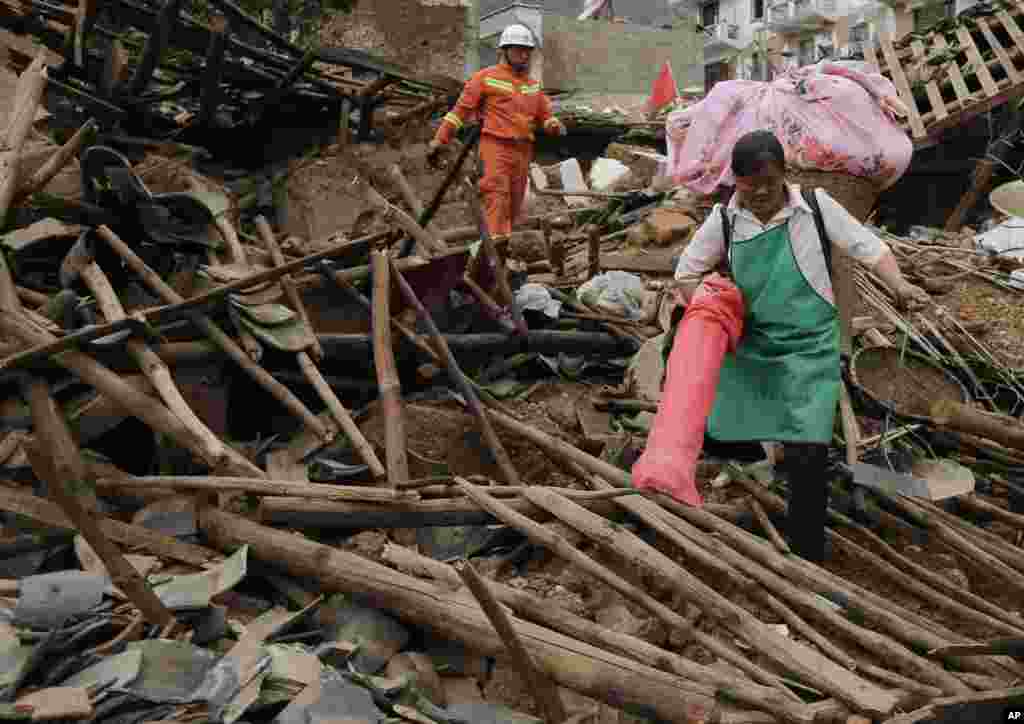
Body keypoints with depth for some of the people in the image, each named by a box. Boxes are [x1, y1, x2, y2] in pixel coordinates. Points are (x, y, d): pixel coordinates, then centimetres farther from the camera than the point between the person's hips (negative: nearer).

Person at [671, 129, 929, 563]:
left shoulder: (816, 206, -6)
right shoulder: (724, 219, -1)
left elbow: (867, 246, -2)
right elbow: (686, 273, 8)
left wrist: (898, 285, -19)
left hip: (809, 348, -3)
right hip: (748, 349, 3)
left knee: (805, 458, -11)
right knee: (719, 438, 6)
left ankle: (807, 558, 7)